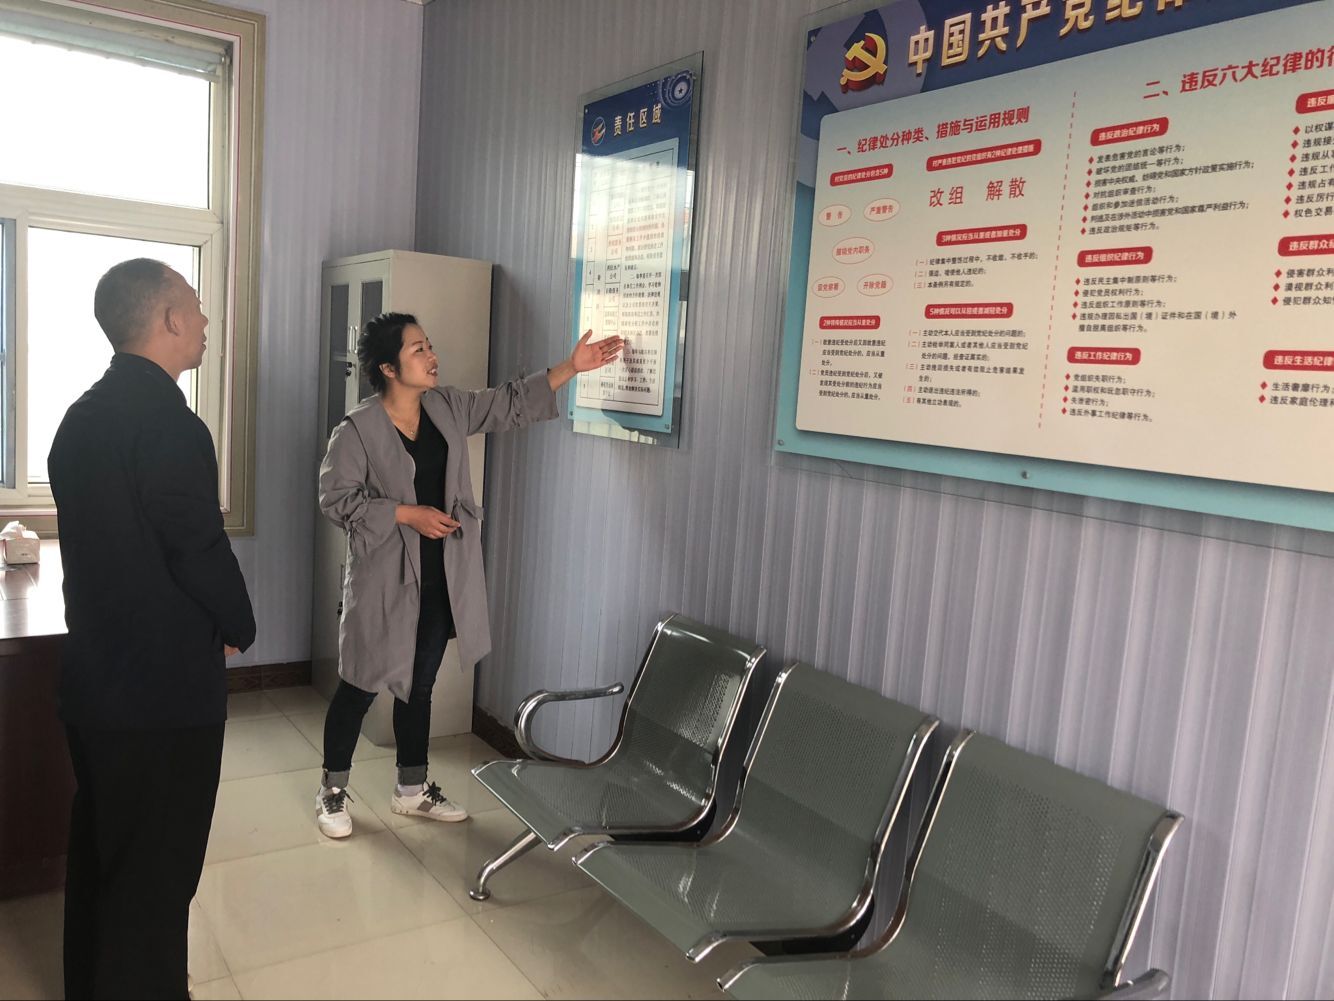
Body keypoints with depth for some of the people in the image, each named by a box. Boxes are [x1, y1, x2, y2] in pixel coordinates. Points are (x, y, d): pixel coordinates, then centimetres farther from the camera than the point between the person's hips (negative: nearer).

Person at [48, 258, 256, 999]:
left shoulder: (83, 416, 7)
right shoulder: (170, 424, -22)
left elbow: (106, 543, 12)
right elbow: (202, 552, -19)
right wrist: (238, 630, 0)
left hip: (94, 679, 9)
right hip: (164, 690, -9)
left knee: (98, 857, 22)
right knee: (155, 879, 6)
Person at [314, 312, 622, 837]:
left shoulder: (448, 406, 3)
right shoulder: (358, 429, -14)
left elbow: (511, 403, 7)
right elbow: (336, 498, -12)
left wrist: (571, 367, 0)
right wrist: (407, 514, -19)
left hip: (440, 578, 6)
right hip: (385, 579, -6)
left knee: (418, 686, 17)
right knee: (362, 686, 7)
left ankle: (412, 789, 32)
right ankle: (332, 790, 27)